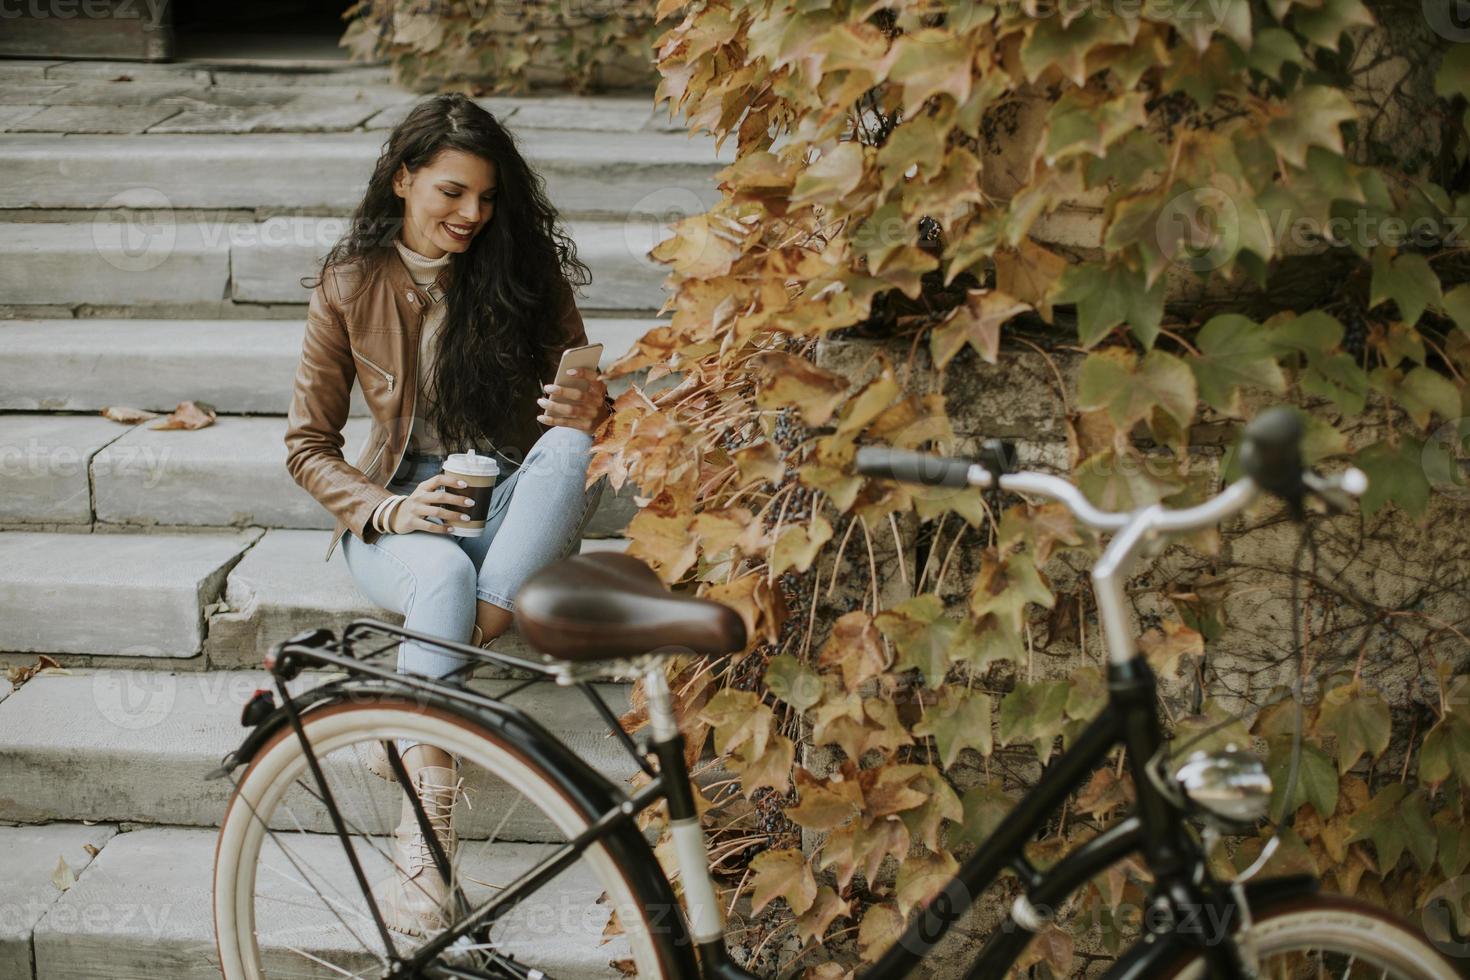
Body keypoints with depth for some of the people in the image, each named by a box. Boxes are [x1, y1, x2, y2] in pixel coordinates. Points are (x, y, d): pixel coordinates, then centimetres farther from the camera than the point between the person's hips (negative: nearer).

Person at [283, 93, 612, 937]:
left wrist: (591, 411, -20)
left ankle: (411, 729, -36)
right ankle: (424, 840, -40)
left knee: (569, 447, -34)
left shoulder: (528, 272, 2)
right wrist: (390, 512, -16)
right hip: (404, 511, -1)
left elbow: (581, 395, 6)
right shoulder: (351, 287, 0)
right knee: (444, 576, -38)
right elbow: (308, 447, 3)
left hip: (518, 503, 2)